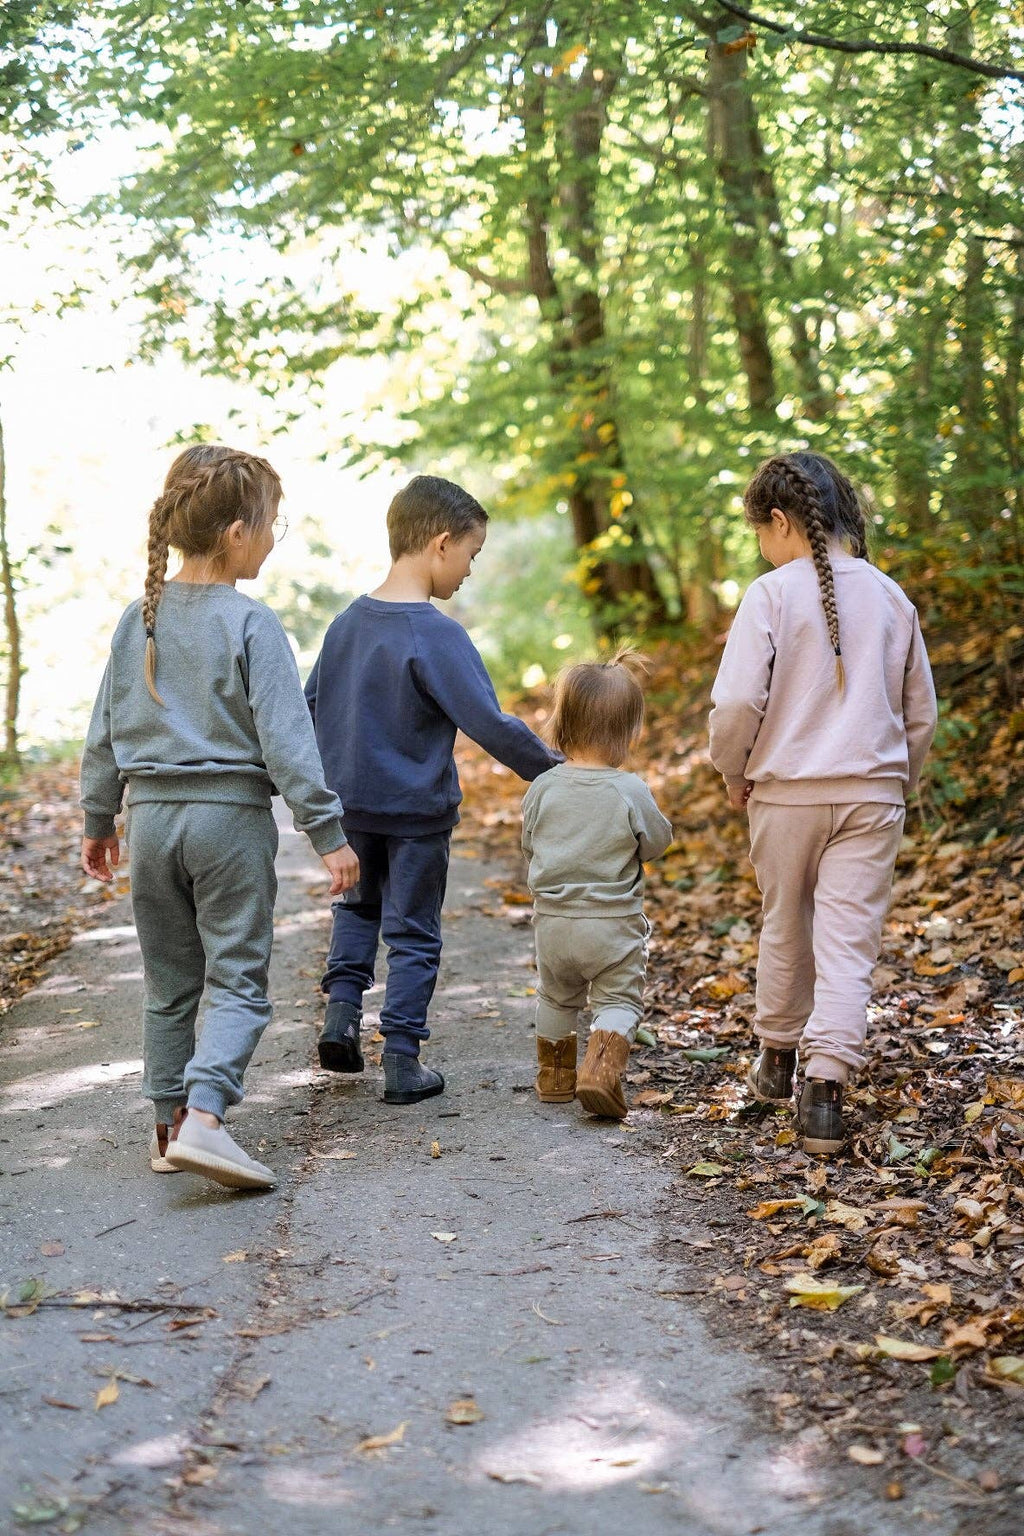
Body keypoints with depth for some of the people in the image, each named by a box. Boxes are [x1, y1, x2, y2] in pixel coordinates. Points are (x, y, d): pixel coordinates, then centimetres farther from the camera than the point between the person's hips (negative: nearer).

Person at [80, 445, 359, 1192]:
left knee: (169, 986, 15)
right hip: (231, 819, -5)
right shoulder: (251, 625, -11)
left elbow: (105, 733, 11)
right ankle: (203, 1117, -18)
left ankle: (169, 1127, 21)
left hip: (153, 816, 5)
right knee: (238, 982, -1)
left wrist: (99, 820, 22)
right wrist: (328, 832, -10)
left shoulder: (139, 620, 5)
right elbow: (285, 740, -14)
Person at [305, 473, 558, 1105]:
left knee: (359, 903, 27)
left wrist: (330, 779, 25)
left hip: (351, 800, 6)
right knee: (413, 932, 8)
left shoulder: (348, 622, 1)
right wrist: (553, 771, -13)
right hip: (417, 809, -6)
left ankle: (342, 1006, 11)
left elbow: (312, 707, 11)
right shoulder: (437, 635, -20)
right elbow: (489, 724, -24)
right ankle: (403, 1061, 12)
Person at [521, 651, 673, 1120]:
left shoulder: (543, 787, -6)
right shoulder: (631, 792, -14)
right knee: (619, 1000, 8)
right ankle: (603, 1065, -14)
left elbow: (529, 843, 6)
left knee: (556, 997, 22)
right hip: (613, 923, -3)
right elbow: (657, 842, -1)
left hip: (553, 920, 3)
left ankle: (554, 1076, 33)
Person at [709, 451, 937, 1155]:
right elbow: (921, 712, 10)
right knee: (850, 942, 1)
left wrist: (735, 771, 4)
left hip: (786, 793, -1)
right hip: (873, 794, 2)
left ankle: (778, 1058, 35)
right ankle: (827, 1086, -9)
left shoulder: (772, 595, -8)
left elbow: (736, 704, -14)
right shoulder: (891, 597, 4)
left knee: (785, 929, 17)